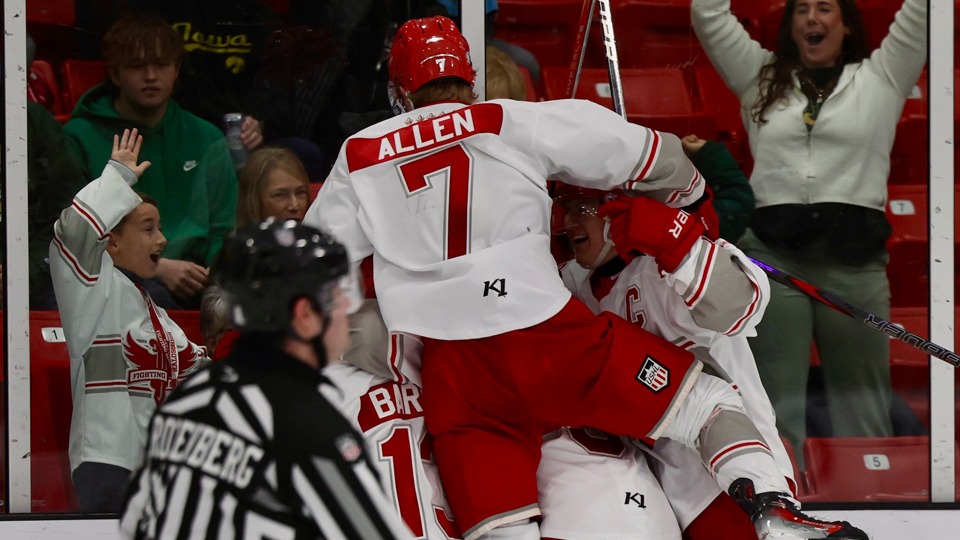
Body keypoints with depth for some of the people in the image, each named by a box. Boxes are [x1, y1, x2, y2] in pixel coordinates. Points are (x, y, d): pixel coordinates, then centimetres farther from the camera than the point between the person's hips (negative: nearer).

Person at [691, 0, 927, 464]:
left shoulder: (881, 78, 13)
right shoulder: (763, 78, 18)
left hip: (853, 256, -1)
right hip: (772, 253, 1)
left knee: (861, 401, 2)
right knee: (775, 403, 0)